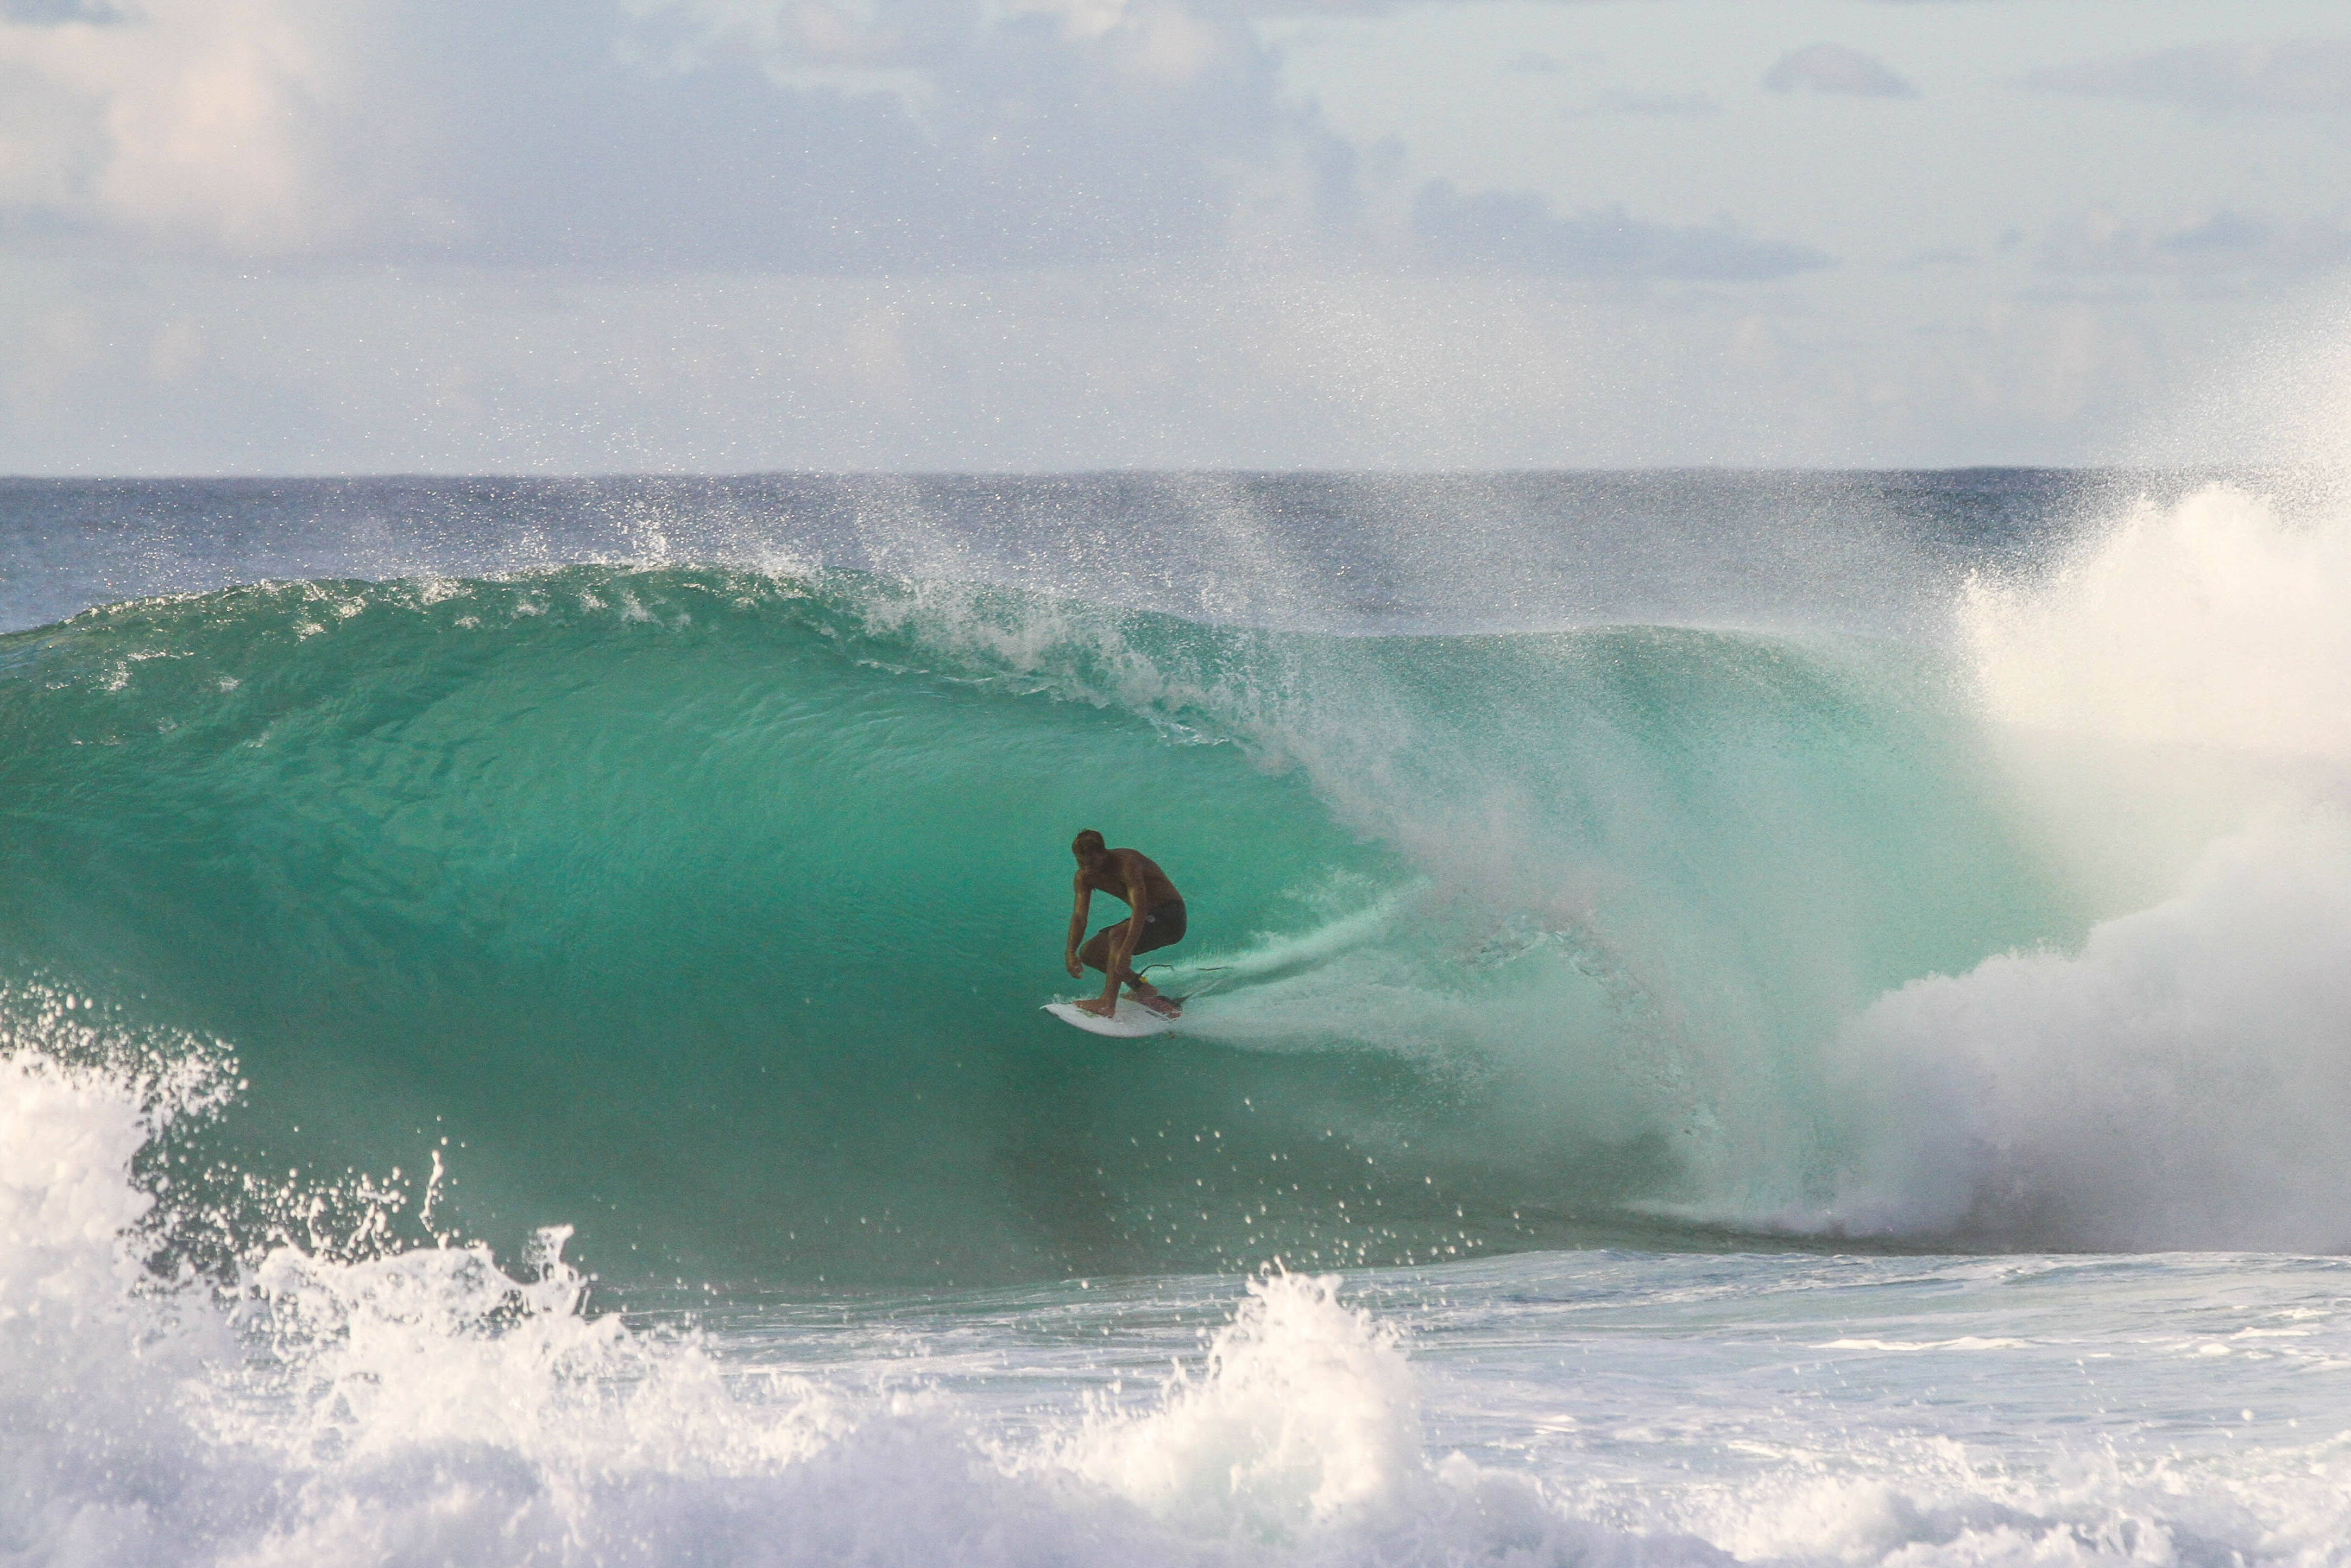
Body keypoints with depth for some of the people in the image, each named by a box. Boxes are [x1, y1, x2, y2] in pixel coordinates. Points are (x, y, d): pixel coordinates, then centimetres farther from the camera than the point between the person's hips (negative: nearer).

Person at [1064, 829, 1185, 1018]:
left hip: (1171, 918, -9)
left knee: (1118, 935, -33)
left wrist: (1126, 951, -47)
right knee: (1089, 953, 0)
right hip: (1149, 918, 9)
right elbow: (1080, 916, -7)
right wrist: (1071, 952, -24)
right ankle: (1141, 988, 10)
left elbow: (1140, 909, -37)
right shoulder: (1085, 876, -3)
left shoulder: (1126, 863, -27)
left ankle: (1107, 1004, -40)